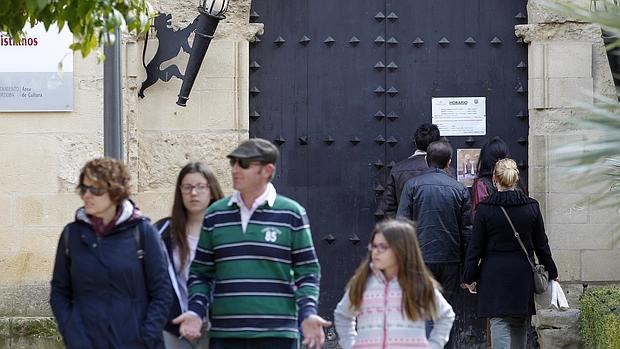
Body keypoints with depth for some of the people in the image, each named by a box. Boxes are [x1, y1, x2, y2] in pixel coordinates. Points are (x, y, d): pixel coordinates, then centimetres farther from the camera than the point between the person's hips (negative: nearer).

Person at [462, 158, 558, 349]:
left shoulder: (485, 209, -7)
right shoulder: (531, 207, -1)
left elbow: (475, 247, -4)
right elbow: (541, 245, 6)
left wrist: (469, 277, 4)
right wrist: (552, 274, 16)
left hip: (494, 277, -2)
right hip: (523, 276, 3)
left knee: (499, 325, -5)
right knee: (520, 326, 14)